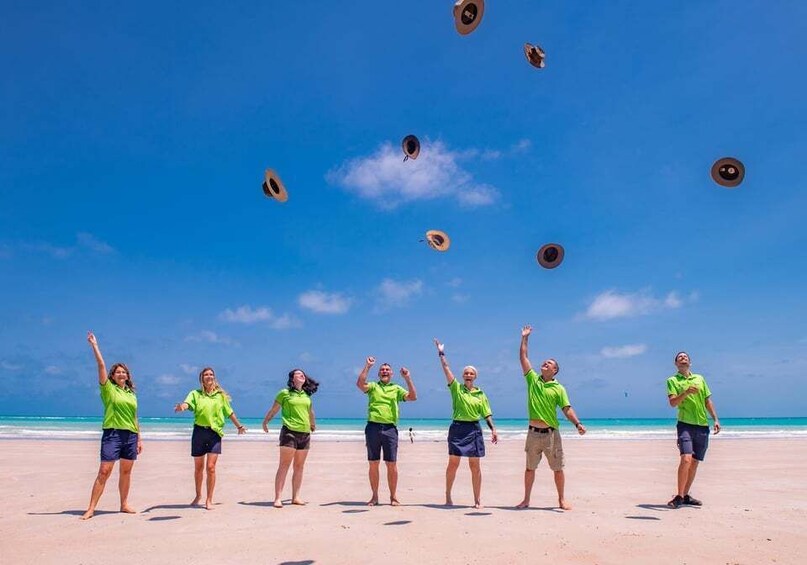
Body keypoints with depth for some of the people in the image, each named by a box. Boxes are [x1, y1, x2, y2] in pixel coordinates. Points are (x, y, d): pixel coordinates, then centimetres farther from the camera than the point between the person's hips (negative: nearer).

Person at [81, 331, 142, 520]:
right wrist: (94, 345, -11)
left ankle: (124, 505, 20)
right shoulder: (108, 389, 3)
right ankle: (91, 508, -2)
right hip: (113, 434, -5)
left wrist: (139, 439, 15)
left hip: (131, 435, 5)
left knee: (126, 471, 10)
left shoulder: (131, 393, 15)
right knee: (104, 472, -7)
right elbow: (101, 365, -8)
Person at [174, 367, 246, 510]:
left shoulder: (221, 395, 6)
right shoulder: (195, 394, 3)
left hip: (215, 432, 0)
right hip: (199, 431, 1)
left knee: (211, 467, -7)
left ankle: (209, 500, 4)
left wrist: (239, 426, 25)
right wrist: (181, 407, -41)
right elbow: (186, 403, -17)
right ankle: (198, 495, 33)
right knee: (198, 467, 12)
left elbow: (230, 412, 16)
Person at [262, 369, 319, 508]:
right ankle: (278, 498, -5)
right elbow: (273, 410, 7)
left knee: (299, 467, 7)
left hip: (305, 434, 5)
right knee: (284, 465, -7)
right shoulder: (284, 393, 0)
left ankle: (295, 497, 14)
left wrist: (313, 425, 40)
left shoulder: (307, 395, 14)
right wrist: (265, 422, 8)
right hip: (289, 432, -5)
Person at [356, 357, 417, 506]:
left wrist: (408, 379, -7)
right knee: (373, 464, 5)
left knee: (391, 464, 0)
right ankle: (374, 496, 16)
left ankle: (393, 496, 11)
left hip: (390, 428, 0)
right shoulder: (373, 386, 12)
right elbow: (360, 384, -9)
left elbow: (413, 397, 0)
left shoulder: (397, 389, 14)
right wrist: (367, 366, -9)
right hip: (373, 427, 0)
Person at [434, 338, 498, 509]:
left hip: (474, 429, 1)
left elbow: (486, 414, 8)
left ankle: (477, 499, 12)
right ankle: (448, 496, 16)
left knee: (475, 466, 4)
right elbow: (446, 368, -3)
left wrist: (493, 429, -3)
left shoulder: (480, 394, 9)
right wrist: (441, 353, -3)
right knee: (453, 463, 2)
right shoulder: (456, 388, 3)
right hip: (457, 428, -1)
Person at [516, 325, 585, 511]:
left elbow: (567, 409, -5)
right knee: (530, 468, 9)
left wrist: (578, 423, -21)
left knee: (557, 468, 6)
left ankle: (562, 500, 20)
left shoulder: (558, 388, 0)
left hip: (551, 433, -2)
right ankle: (526, 500, 18)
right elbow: (523, 357, 5)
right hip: (533, 433, 2)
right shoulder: (533, 379, 6)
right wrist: (524, 338, 5)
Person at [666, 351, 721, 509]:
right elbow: (673, 402, -9)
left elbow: (708, 401, 19)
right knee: (686, 459, -19)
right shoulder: (672, 380, 3)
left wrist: (716, 419, 10)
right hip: (685, 424, -5)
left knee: (694, 463, 8)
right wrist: (686, 392, -24)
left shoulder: (700, 378, 17)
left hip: (703, 426, 5)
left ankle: (685, 496, 19)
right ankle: (679, 496, -11)